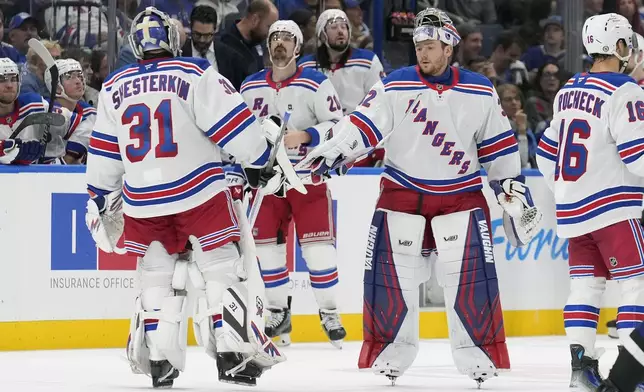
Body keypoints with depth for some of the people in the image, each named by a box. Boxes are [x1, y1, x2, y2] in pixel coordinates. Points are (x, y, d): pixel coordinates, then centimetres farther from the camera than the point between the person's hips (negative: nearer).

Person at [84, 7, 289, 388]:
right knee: (223, 270, 4)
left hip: (142, 199, 4)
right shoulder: (195, 74, -5)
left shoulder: (114, 89, 10)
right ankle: (235, 355, -4)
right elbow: (231, 120, -8)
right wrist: (260, 163, 2)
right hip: (198, 193, -4)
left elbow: (104, 153, 16)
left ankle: (158, 361, 9)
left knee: (158, 276, 15)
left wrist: (100, 199, 26)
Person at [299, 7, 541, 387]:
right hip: (402, 193, 0)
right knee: (391, 274, -2)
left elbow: (498, 145, 6)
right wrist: (332, 152, -26)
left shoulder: (480, 92, -2)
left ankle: (481, 354, 1)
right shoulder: (394, 87, -6)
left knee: (471, 276, -8)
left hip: (461, 195, 0)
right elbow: (362, 123, -12)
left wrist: (513, 188, 7)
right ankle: (390, 353, 11)